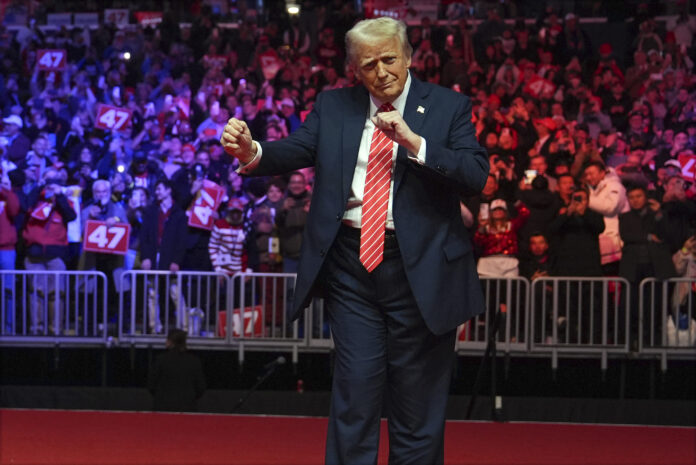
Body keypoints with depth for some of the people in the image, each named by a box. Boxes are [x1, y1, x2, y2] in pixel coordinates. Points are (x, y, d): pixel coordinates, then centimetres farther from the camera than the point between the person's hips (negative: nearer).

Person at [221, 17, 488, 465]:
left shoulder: (448, 107, 1)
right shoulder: (334, 107, 9)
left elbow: (476, 175, -11)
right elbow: (292, 151, -3)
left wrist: (413, 141, -21)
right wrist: (251, 152, -25)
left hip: (419, 268, -1)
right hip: (352, 265, 2)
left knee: (416, 407, 6)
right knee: (355, 395, 0)